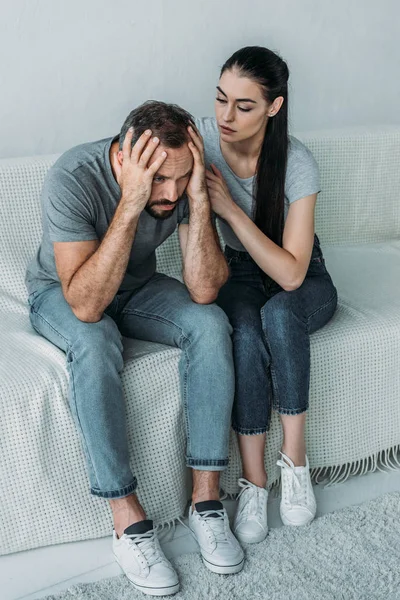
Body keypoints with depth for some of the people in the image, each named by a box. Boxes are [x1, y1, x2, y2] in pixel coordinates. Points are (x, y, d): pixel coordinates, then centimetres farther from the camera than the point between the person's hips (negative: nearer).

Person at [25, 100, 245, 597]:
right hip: (62, 292, -3)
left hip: (137, 286, 4)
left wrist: (198, 197, -38)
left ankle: (206, 498, -16)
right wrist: (131, 203, -47)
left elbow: (203, 290, -27)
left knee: (210, 323, -24)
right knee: (95, 345, -36)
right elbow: (86, 304, -41)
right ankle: (127, 520, -24)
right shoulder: (72, 179, -34)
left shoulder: (184, 176, -22)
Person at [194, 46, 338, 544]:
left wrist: (229, 207, -35)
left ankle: (294, 458, -21)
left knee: (279, 314, -37)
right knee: (245, 332, -32)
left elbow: (291, 274, -29)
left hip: (302, 280, -2)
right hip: (241, 273, 2)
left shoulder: (297, 163, -25)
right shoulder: (203, 136, -16)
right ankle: (253, 479, -21)